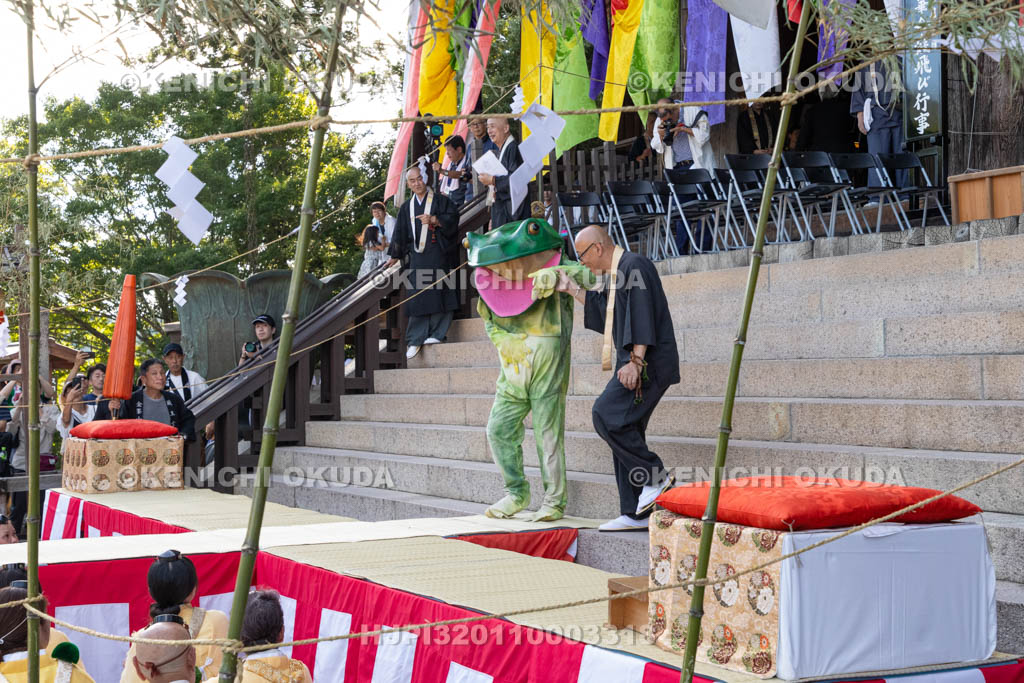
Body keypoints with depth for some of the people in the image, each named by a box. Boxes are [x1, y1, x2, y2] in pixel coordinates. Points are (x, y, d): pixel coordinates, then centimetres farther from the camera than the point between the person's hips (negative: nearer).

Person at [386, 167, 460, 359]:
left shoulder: (440, 200, 6)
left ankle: (436, 334, -3)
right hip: (417, 255, 4)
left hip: (437, 253, -3)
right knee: (418, 296, -1)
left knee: (437, 292, -8)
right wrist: (395, 256, 21)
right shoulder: (407, 207, 19)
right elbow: (400, 233, 22)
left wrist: (433, 219, -18)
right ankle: (416, 339, -2)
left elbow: (453, 217, -5)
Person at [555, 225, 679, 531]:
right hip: (633, 362, 10)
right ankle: (636, 514, 8)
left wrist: (635, 361, -26)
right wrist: (572, 289, 32)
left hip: (647, 362, -10)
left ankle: (655, 476, -9)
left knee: (606, 416, -20)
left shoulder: (635, 265, -11)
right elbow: (601, 309, 35)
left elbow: (642, 314, -20)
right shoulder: (616, 274, 20)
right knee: (623, 429, 6)